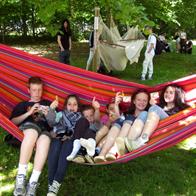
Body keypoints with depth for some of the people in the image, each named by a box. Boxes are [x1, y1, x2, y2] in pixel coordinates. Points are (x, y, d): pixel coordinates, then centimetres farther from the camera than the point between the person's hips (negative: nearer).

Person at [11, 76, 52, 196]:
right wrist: (29, 113, 1)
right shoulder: (22, 105, 29)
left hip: (45, 130, 1)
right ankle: (21, 177, -41)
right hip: (26, 128, -1)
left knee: (45, 139, -39)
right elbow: (13, 122, 13)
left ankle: (33, 183, -47)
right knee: (33, 130, -40)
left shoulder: (48, 104, 31)